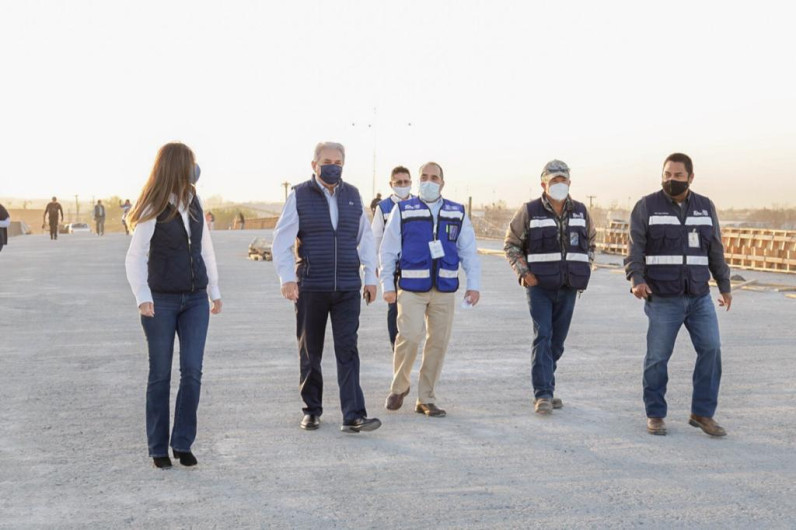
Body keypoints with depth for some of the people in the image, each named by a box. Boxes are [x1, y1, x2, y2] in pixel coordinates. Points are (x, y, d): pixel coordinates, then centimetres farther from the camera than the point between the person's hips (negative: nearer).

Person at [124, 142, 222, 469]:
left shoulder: (193, 202, 7)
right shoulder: (152, 211, -9)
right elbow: (135, 259, -10)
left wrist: (214, 291, 15)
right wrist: (142, 298, -23)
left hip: (195, 299, 4)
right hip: (161, 301, -4)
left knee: (192, 371, -3)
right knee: (160, 375, 4)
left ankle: (183, 443, 7)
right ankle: (158, 448, 13)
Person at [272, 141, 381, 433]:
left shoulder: (353, 195, 10)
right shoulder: (299, 196, 0)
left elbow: (365, 239, 16)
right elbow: (281, 241, -2)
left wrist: (370, 277, 11)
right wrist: (287, 278, -12)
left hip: (347, 288, 1)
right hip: (310, 288, -1)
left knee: (347, 350, -6)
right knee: (310, 353, 8)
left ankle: (353, 416, -8)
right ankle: (312, 410, 22)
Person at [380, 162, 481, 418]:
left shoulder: (457, 213, 11)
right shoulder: (403, 210, 5)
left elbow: (469, 251, 12)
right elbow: (388, 250, 4)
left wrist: (474, 284, 4)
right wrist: (387, 285, 0)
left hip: (445, 289, 3)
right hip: (411, 288, -3)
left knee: (438, 342, 3)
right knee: (409, 336, -16)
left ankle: (426, 399, 14)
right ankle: (399, 387, 9)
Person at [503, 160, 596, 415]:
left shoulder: (580, 211, 7)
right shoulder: (529, 211, -4)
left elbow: (591, 242, 21)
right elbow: (511, 244, 3)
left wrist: (583, 271, 10)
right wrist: (523, 273, -8)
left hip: (568, 288, 4)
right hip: (539, 286, -4)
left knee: (557, 341, 10)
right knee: (543, 337, -12)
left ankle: (545, 388, 23)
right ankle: (543, 395, -12)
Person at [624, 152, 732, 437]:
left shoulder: (706, 207, 11)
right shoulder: (647, 206, 0)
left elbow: (716, 251, 17)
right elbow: (635, 249, -5)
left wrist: (725, 286, 18)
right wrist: (637, 280, -19)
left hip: (700, 297, 3)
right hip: (663, 298, -3)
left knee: (710, 348, -6)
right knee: (657, 357, 0)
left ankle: (702, 413, 6)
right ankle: (655, 415, 14)